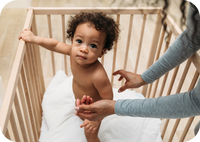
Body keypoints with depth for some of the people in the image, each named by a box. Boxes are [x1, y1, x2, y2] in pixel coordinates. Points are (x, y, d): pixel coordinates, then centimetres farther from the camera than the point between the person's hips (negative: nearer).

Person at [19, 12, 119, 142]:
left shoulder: (98, 76, -48)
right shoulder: (74, 52, -29)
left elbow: (107, 99, -33)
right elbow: (56, 45, -11)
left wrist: (97, 119, -32)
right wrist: (34, 38, -14)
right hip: (80, 101, 7)